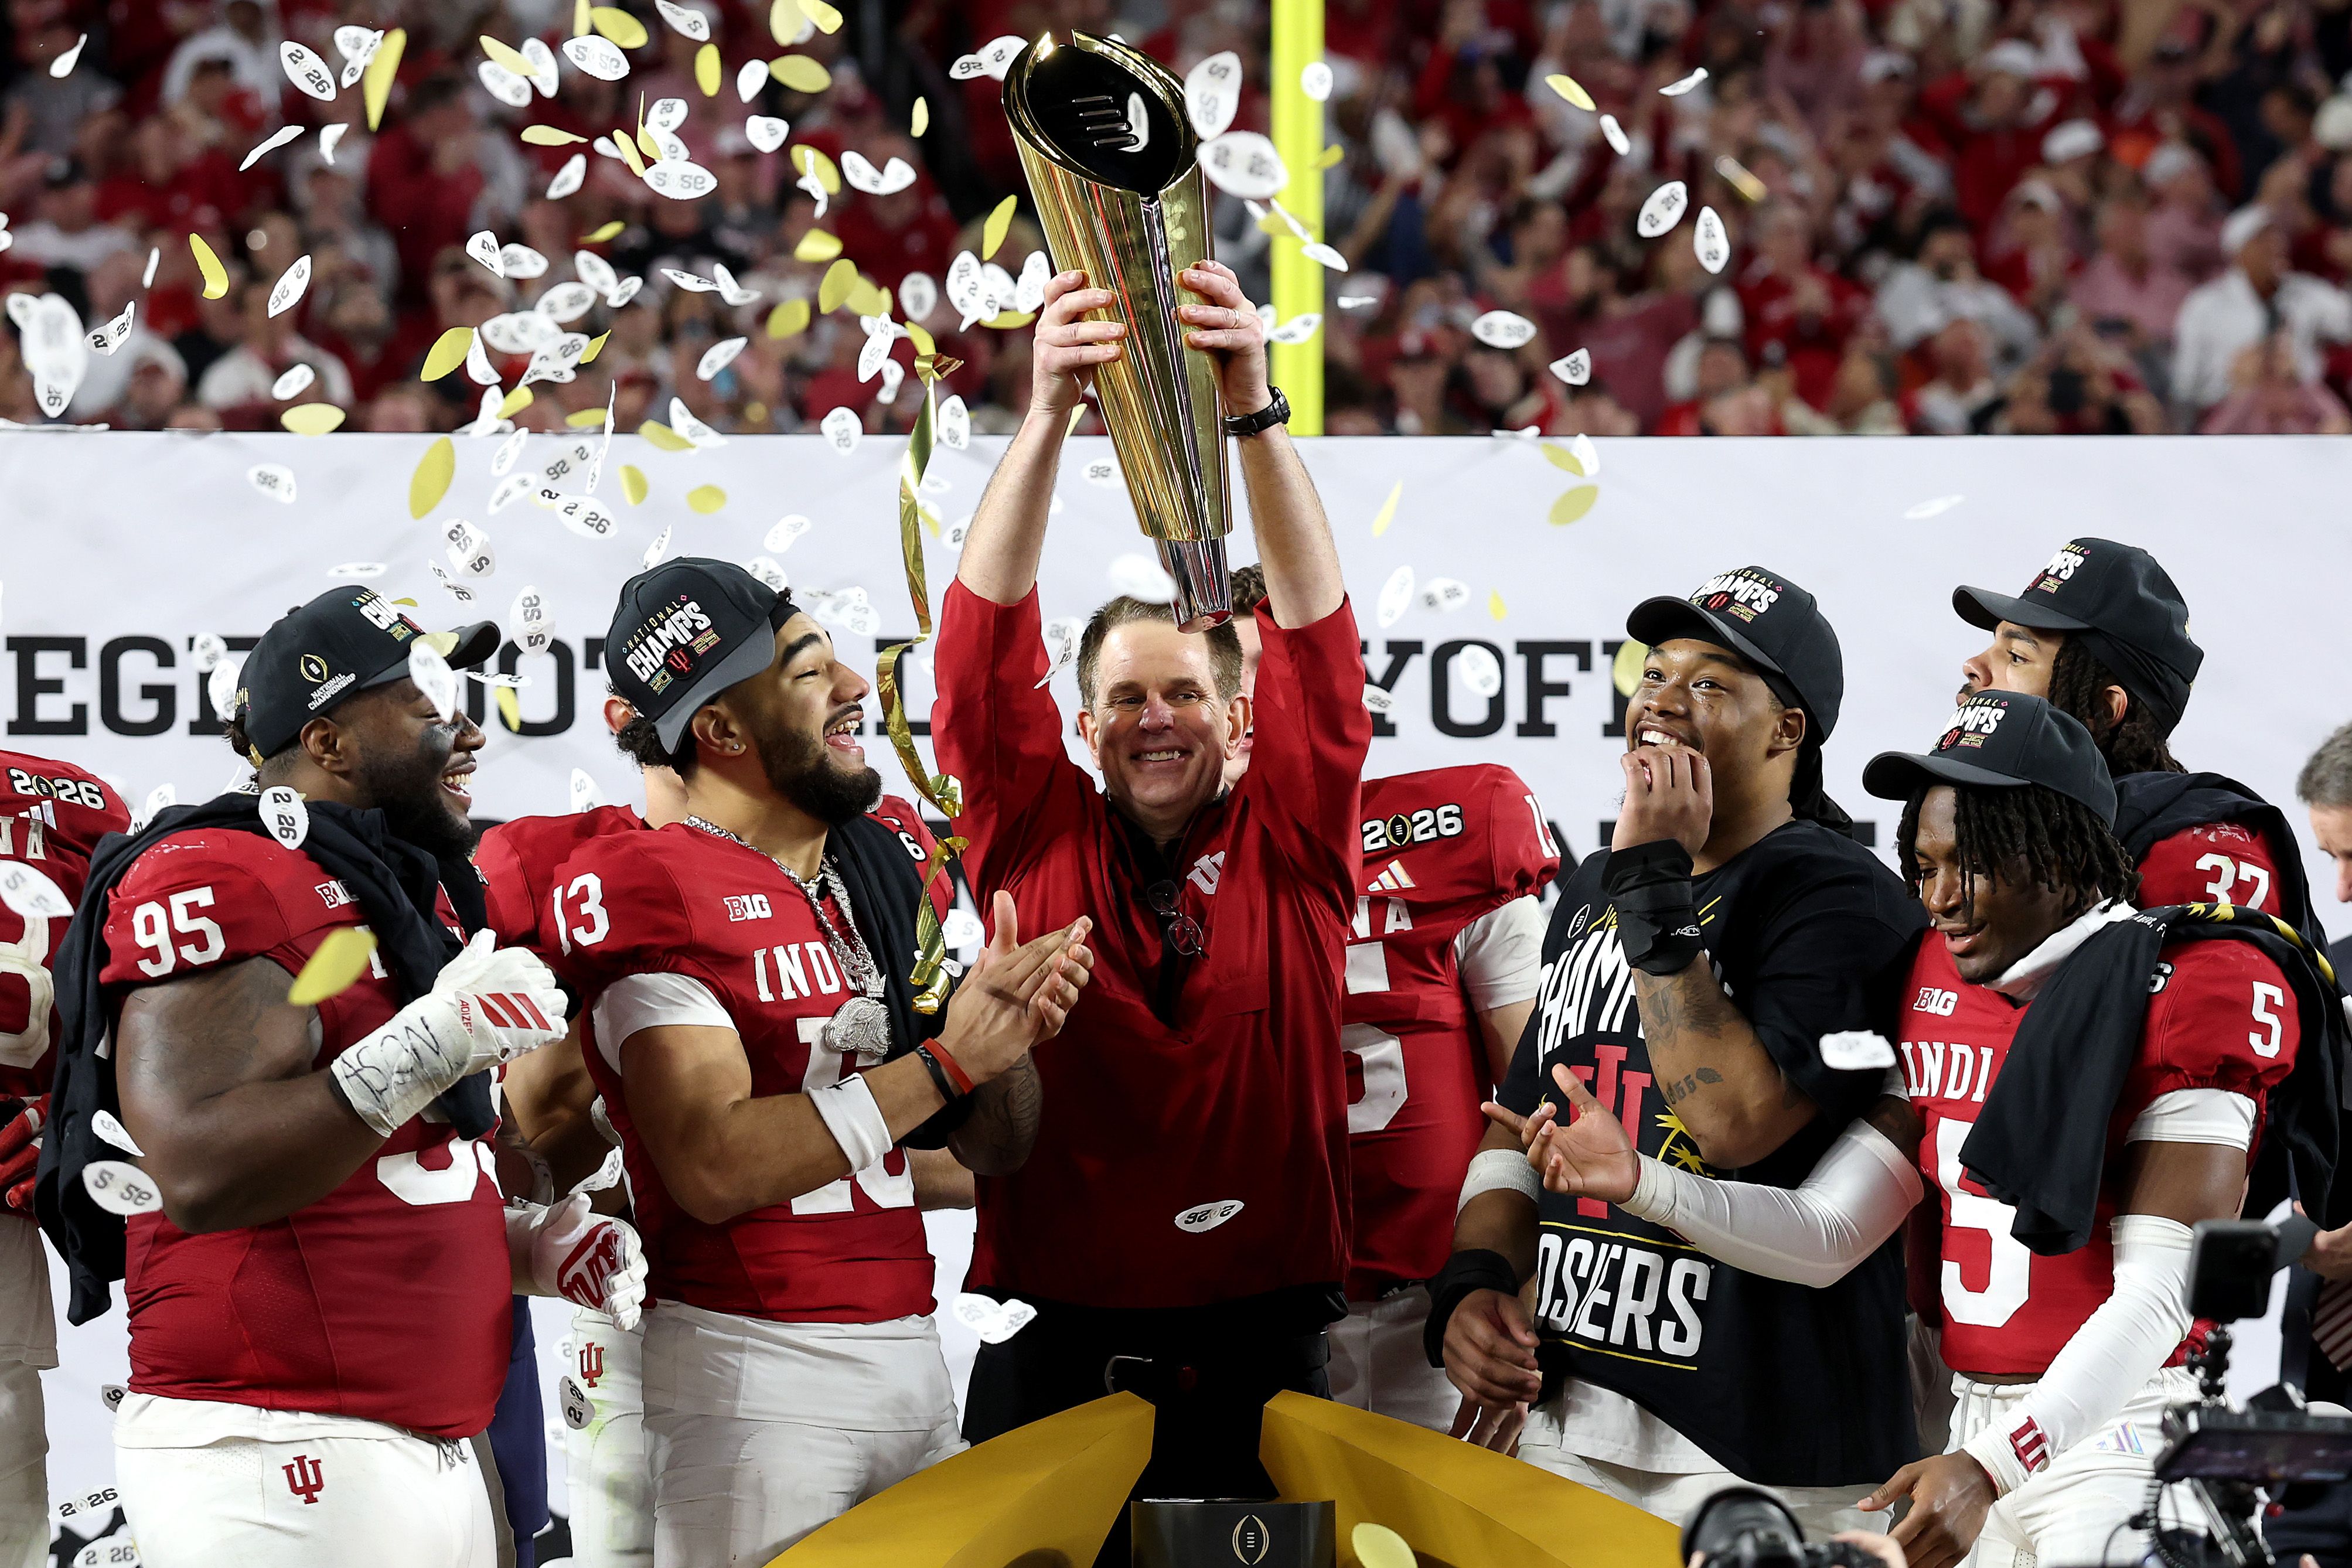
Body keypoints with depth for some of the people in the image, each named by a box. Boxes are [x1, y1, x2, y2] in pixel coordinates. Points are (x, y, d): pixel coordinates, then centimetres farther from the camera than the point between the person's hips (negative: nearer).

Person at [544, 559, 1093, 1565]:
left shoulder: (891, 858, 12)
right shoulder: (654, 890, -10)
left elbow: (994, 1147, 15)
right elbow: (712, 1168, -20)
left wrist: (1006, 1030, -7)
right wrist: (946, 1059, -17)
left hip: (912, 1361, 7)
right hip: (751, 1375, -7)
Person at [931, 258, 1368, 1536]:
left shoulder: (1289, 847, 5)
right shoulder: (1036, 839, 6)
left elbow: (1314, 634, -4)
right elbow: (987, 642, -3)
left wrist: (1253, 412, -17)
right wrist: (1048, 411, -16)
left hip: (1262, 1352, 0)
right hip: (1054, 1350, 0)